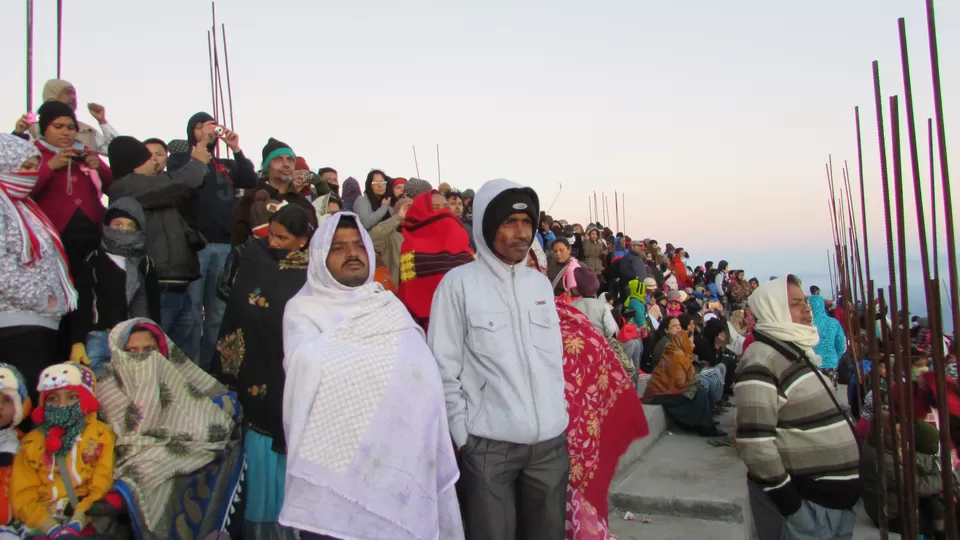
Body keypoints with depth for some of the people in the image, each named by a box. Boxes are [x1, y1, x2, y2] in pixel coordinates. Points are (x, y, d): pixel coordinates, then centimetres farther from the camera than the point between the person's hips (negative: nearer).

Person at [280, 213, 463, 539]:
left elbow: (423, 371, 4)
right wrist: (385, 358, -4)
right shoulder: (304, 308, 3)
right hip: (329, 465, -3)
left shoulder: (390, 305, 14)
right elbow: (309, 364, -15)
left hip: (397, 462, 3)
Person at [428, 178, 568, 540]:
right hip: (489, 445, -5)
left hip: (551, 441, 5)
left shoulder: (541, 283, 10)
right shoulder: (459, 283, -7)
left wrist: (560, 417, 12)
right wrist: (461, 435, -8)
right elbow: (445, 368, -7)